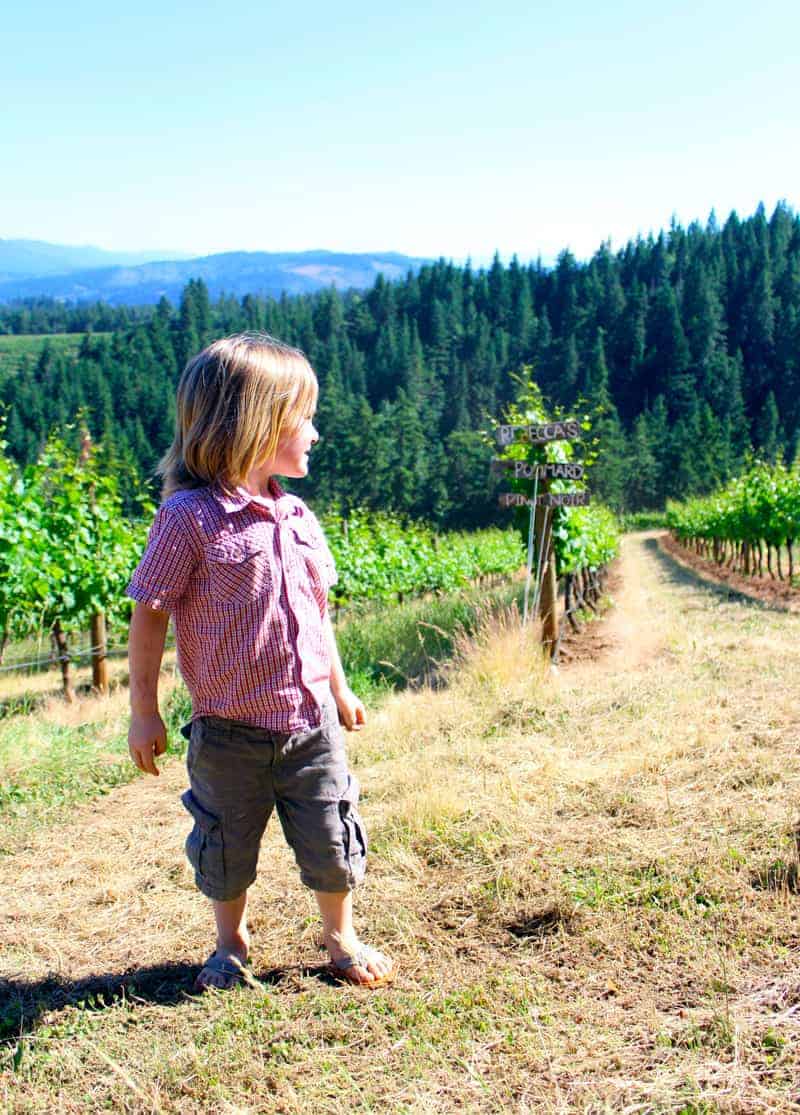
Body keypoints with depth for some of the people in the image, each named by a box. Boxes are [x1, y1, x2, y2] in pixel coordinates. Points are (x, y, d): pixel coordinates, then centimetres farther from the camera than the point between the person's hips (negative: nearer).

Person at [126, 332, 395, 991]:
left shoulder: (295, 516, 3)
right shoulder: (189, 517, -16)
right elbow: (150, 614, -12)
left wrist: (338, 687, 20)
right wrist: (144, 710, -9)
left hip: (311, 720, 4)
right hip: (231, 731, -4)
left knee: (333, 840, 13)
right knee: (227, 847, 15)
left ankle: (341, 937, 37)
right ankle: (231, 944, 40)